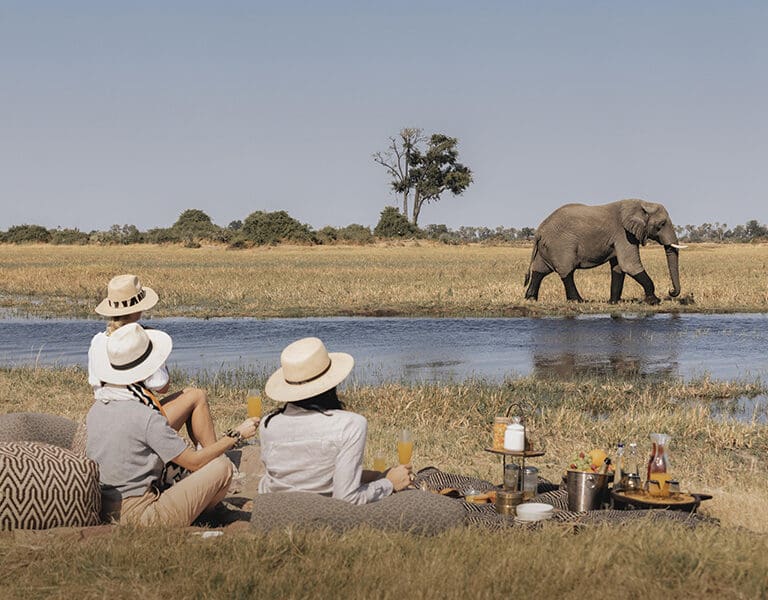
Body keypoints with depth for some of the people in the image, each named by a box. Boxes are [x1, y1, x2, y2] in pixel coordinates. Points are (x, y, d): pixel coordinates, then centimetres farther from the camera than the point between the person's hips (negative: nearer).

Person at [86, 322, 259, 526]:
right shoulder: (147, 417, -20)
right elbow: (194, 462, -11)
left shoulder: (96, 408, 4)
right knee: (222, 466, -1)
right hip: (139, 516, -8)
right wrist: (236, 435, 1)